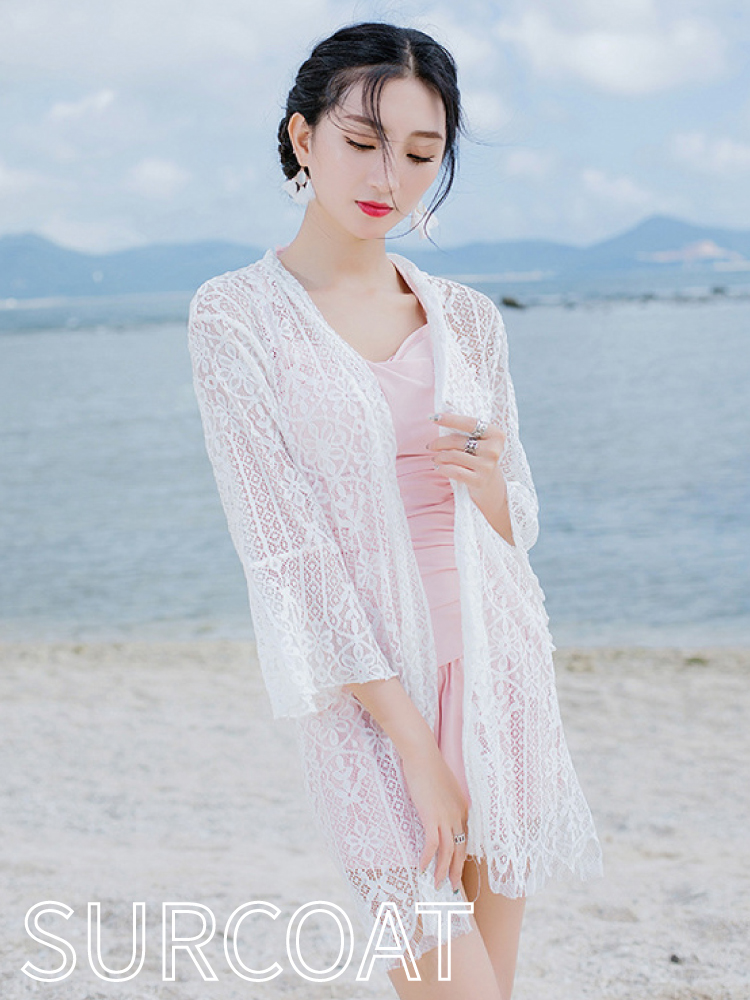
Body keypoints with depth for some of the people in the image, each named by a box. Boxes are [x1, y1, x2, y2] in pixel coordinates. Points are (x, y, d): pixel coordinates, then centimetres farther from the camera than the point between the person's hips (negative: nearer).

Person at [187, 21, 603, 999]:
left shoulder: (468, 319, 7)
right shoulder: (238, 316, -6)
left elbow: (514, 534, 13)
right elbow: (288, 551, -11)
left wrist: (491, 483, -12)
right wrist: (414, 743, -15)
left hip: (502, 674, 5)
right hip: (368, 692, -4)